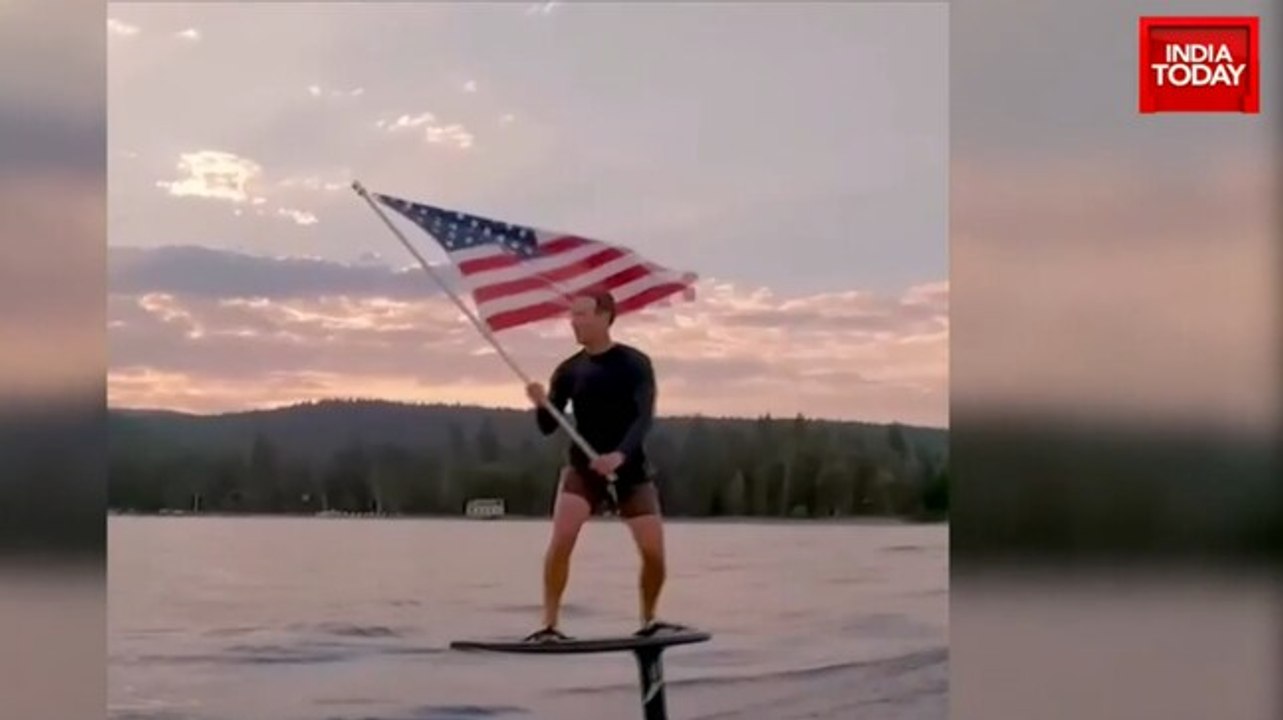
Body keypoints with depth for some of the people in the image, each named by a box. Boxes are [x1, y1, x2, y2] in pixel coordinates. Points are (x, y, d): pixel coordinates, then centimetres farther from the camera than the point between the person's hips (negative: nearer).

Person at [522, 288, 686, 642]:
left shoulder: (635, 364, -6)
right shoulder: (569, 370, 0)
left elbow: (645, 417, -16)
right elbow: (548, 427, -1)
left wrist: (620, 454, -32)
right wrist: (542, 404, -24)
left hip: (630, 469, -1)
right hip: (582, 467, 1)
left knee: (654, 552, -7)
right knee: (561, 539, -22)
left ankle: (649, 621, 19)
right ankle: (549, 625, -15)